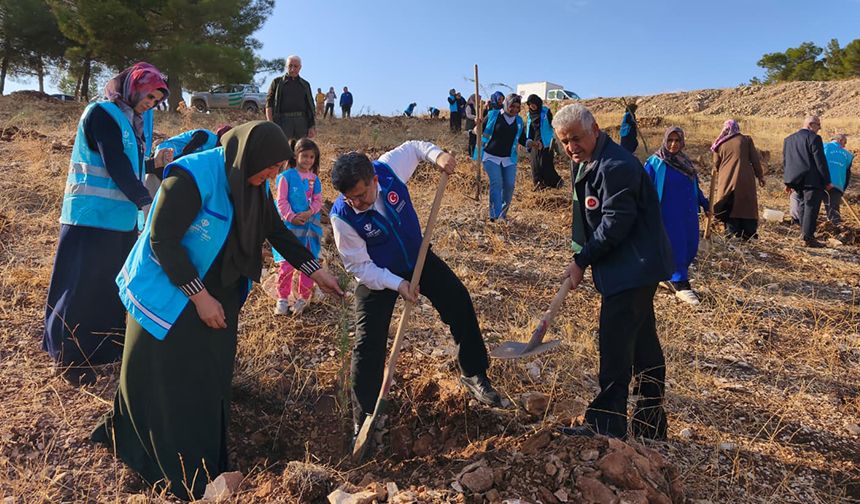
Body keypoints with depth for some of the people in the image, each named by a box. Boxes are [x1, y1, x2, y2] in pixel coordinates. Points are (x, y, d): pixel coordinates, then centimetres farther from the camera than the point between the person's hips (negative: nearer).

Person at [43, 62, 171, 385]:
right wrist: (147, 203, -20)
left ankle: (106, 347, 30)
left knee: (115, 286, 14)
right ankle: (67, 358, 16)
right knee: (82, 288, 2)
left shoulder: (133, 121, 13)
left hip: (121, 219, 8)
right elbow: (115, 167, -19)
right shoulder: (102, 113, -12)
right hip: (93, 219, -8)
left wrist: (154, 162, -2)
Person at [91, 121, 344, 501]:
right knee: (165, 383, 7)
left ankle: (206, 464, 29)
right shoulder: (191, 177, -26)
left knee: (209, 379, 12)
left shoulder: (250, 184, -3)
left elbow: (277, 232, 8)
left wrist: (315, 271, 8)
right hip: (168, 293, -6)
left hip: (216, 293, 7)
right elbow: (162, 242, -24)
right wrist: (200, 297, -21)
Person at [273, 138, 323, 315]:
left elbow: (318, 201, 4)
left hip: (310, 226, 4)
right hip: (290, 226, -3)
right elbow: (282, 201, -7)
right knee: (286, 264, -2)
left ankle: (303, 298, 22)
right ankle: (282, 299, 11)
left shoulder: (314, 178, 6)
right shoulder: (287, 176, -5)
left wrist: (309, 212, -13)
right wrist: (292, 217, -17)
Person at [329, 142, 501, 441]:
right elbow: (358, 265, -21)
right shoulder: (342, 216, -31)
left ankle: (473, 375, 28)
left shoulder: (389, 168, -25)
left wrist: (437, 155, -20)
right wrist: (397, 284, -30)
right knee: (368, 344, -8)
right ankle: (364, 418, 8)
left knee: (459, 304, 6)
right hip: (377, 276, -4)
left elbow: (413, 147, -1)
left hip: (419, 258, 4)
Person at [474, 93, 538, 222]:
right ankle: (495, 215, -20)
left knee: (510, 185, -2)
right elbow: (479, 130, 1)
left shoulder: (519, 121, 8)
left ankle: (503, 214, 17)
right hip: (491, 156, -4)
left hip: (509, 159, 4)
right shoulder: (493, 115, -4)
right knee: (496, 183, -16)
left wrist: (533, 144, -4)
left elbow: (522, 140, 15)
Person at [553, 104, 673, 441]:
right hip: (628, 267, 11)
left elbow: (615, 223, -23)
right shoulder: (583, 161, 12)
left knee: (615, 341, -7)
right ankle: (650, 423, 31)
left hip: (634, 266, -11)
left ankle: (606, 423, 3)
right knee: (642, 343, 17)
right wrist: (581, 255, 8)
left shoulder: (615, 166, -21)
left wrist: (581, 261, -15)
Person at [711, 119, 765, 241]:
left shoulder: (720, 144, 7)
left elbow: (716, 165, 13)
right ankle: (749, 236, 5)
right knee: (747, 207, 6)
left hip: (726, 181, 1)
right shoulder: (746, 140, 2)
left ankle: (732, 234, 1)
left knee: (730, 208, 6)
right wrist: (760, 177, 10)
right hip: (745, 180, -1)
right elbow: (755, 160, 3)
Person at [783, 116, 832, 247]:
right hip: (811, 181, -7)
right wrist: (827, 181, -6)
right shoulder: (814, 138, -10)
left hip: (796, 181, 7)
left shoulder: (788, 139, 12)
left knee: (802, 207, 15)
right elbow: (820, 162, -12)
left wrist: (787, 182, 21)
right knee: (811, 208, -3)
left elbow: (785, 162, 16)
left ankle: (805, 234, 20)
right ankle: (809, 238, -3)